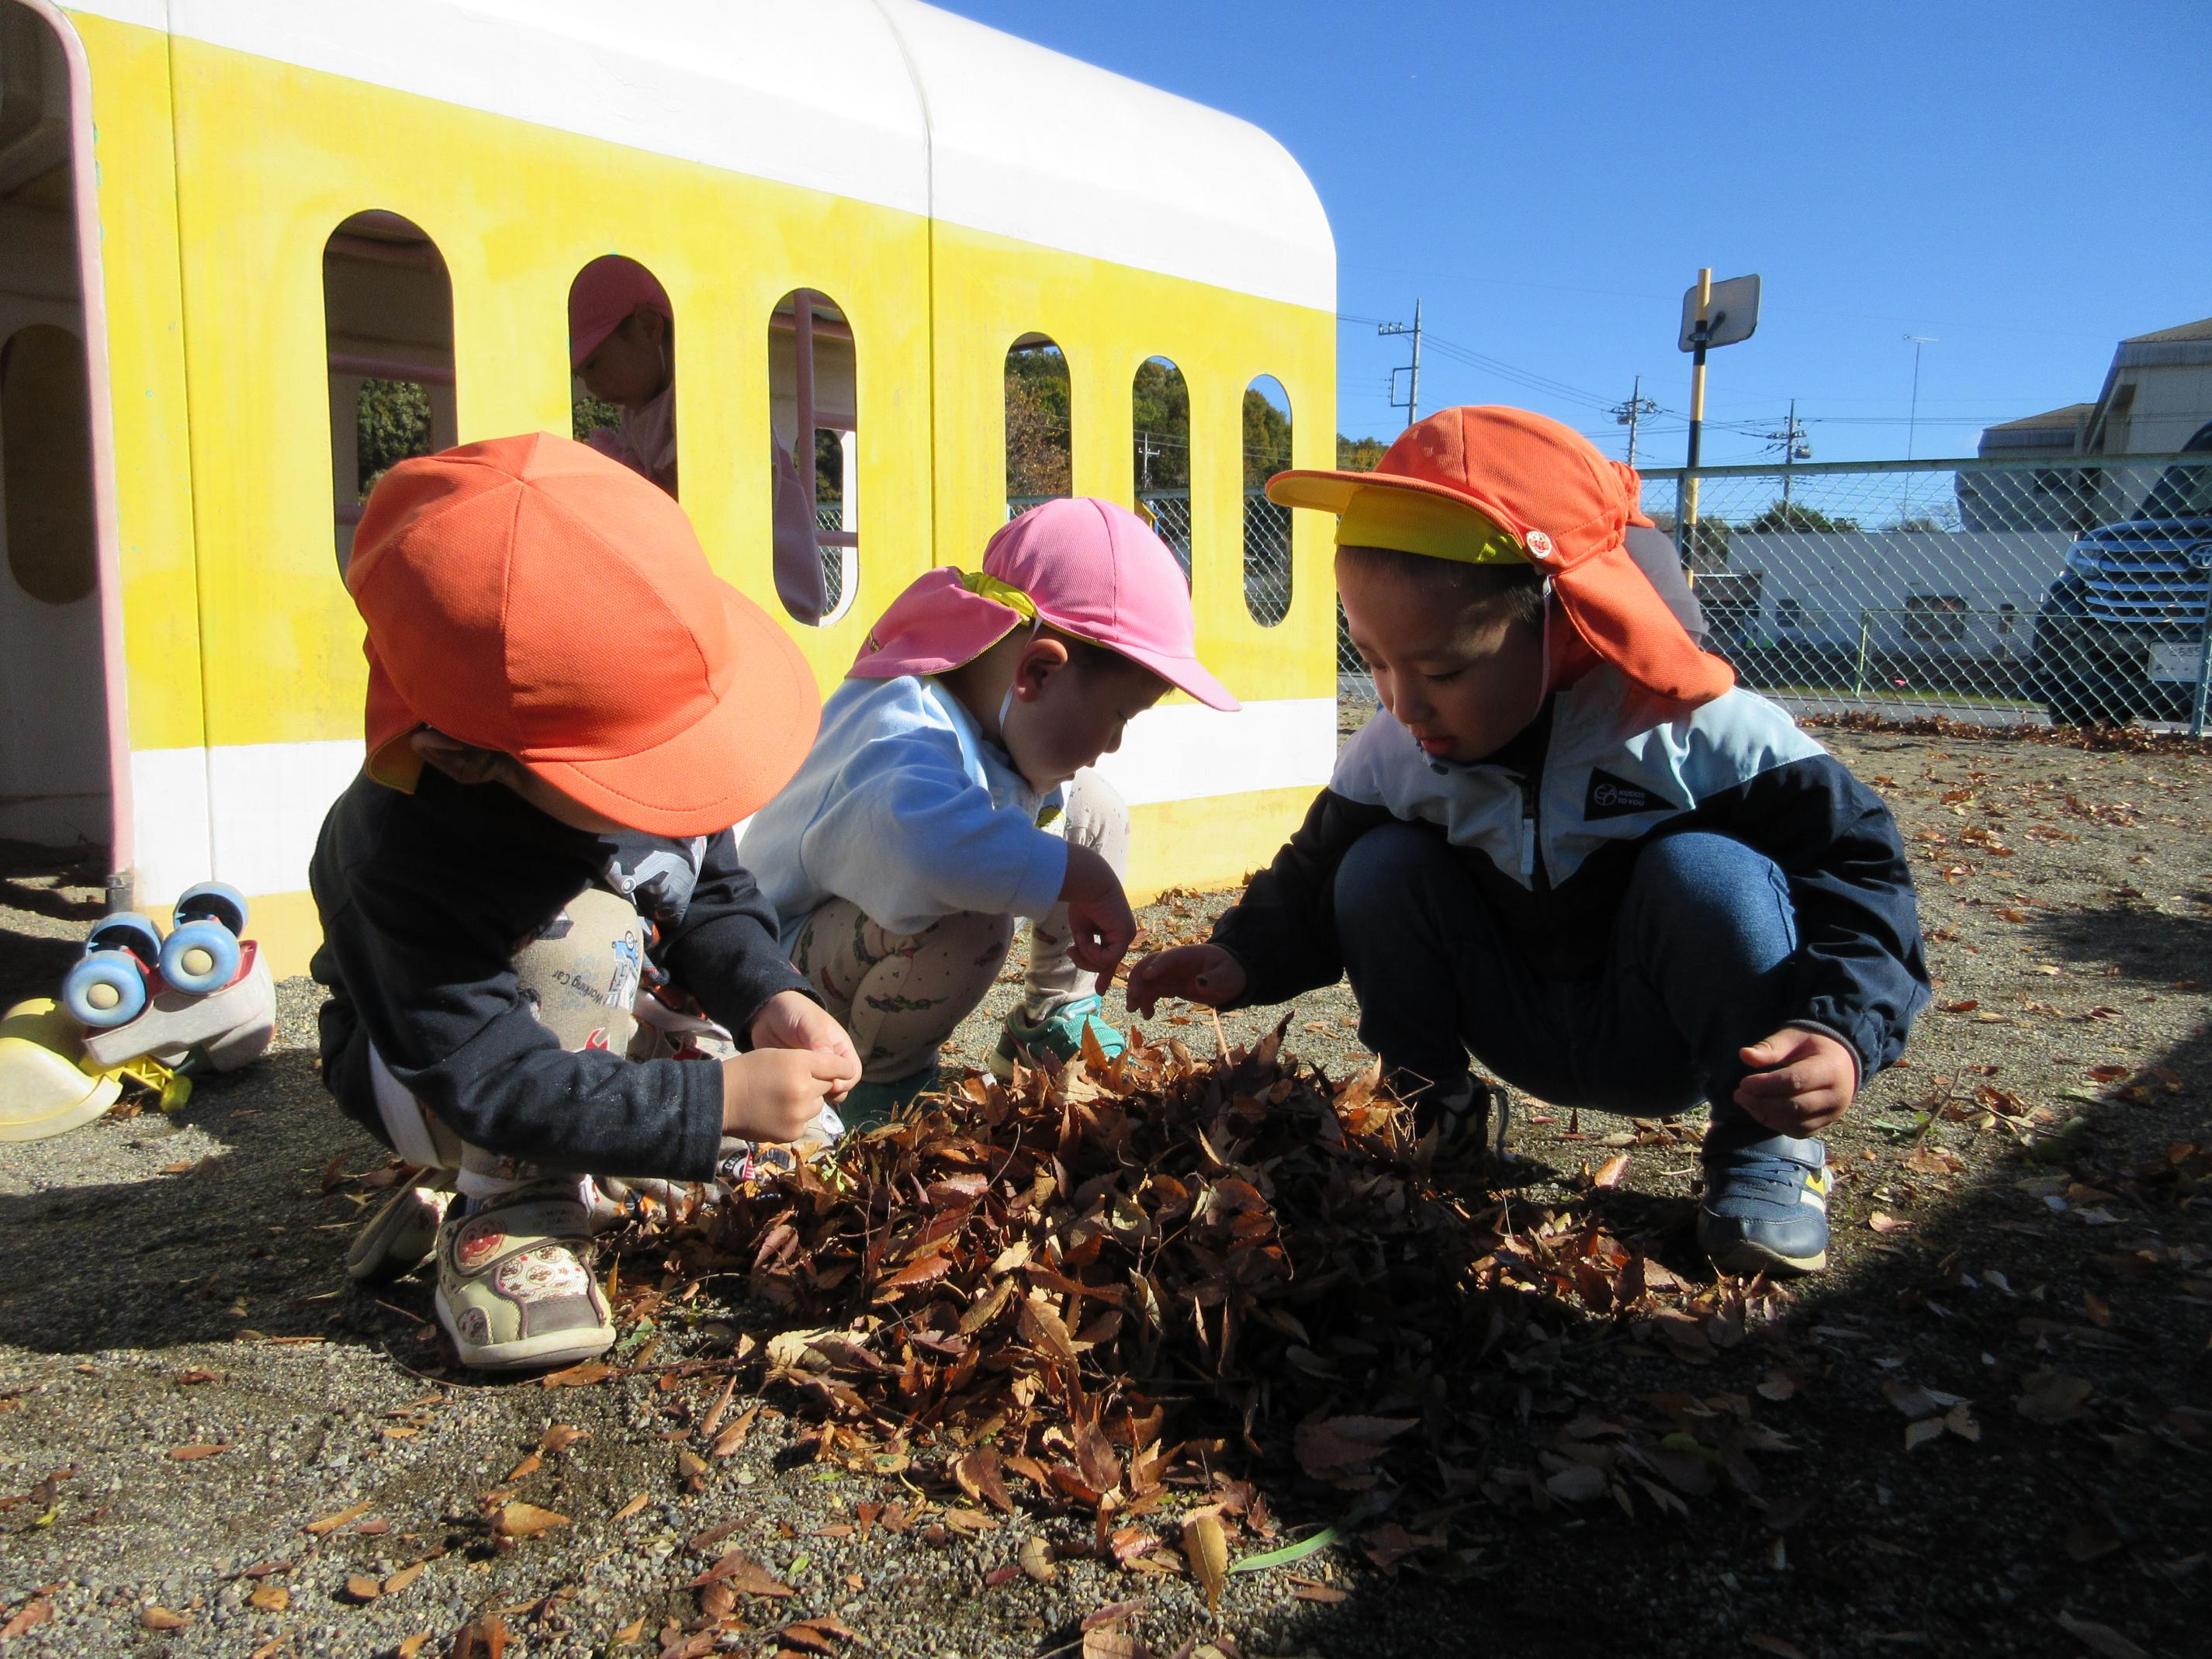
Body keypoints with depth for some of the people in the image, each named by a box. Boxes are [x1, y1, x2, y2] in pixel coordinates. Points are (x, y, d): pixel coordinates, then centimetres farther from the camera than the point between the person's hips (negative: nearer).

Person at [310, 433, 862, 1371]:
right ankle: (506, 1214, -16)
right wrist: (721, 1098, -42)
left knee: (805, 1146, -3)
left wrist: (767, 999, -27)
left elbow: (713, 893, -7)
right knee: (584, 933, -37)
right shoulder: (398, 861, -39)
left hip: (619, 1026, 7)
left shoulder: (637, 744, -21)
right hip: (427, 1073, -6)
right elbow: (494, 1080, -39)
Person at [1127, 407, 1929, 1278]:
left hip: (1668, 1041, -3)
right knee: (1380, 869, -19)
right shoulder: (1390, 755, -13)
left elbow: (1856, 864, -21)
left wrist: (1838, 1030, -37)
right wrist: (1245, 956, -20)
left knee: (1705, 869, -33)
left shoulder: (1699, 733, -25)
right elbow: (1317, 880, 0)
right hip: (1525, 1038, 3)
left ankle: (1764, 1147, -10)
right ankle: (1431, 1110, 2)